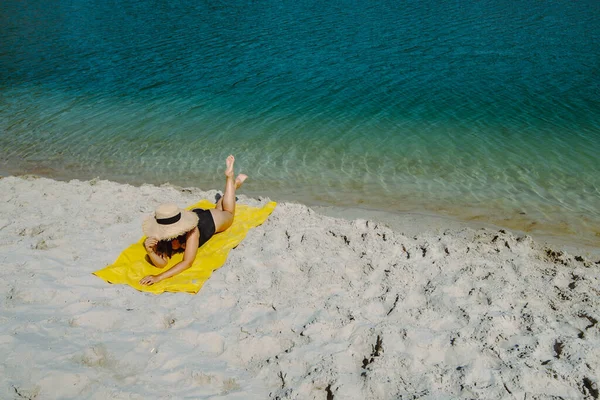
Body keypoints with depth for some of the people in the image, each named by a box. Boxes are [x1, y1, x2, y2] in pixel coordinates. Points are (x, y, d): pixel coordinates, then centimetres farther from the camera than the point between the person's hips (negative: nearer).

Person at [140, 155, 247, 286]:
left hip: (211, 220, -3)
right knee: (218, 209, 34)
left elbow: (187, 262, -54)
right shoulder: (161, 237, -39)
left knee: (228, 214, 30)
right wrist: (150, 252, -61)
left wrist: (159, 277, -65)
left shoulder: (191, 232, -50)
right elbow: (161, 263, -39)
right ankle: (233, 184, 57)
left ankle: (230, 178, 46)